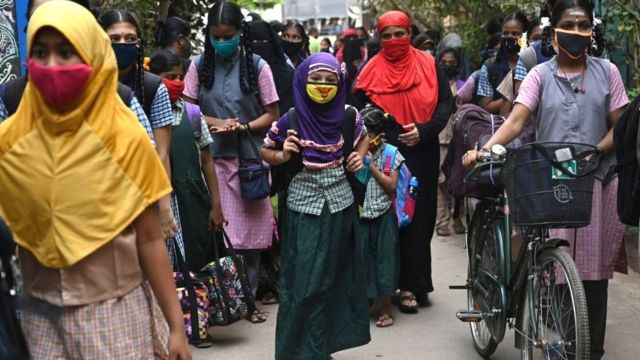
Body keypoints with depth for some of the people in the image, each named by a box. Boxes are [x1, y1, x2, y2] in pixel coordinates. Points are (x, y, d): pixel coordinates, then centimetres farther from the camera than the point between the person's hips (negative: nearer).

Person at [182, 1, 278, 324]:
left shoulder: (257, 66, 0)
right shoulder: (200, 65, 4)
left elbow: (272, 114, 3)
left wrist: (243, 127, -15)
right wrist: (217, 123, -12)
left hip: (250, 158, 0)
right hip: (212, 158, 0)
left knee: (250, 231, 3)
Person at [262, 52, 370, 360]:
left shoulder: (349, 116, -3)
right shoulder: (290, 120, -10)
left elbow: (363, 138, 19)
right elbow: (266, 152, 6)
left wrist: (359, 157, 0)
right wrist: (283, 155, -14)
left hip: (339, 203, 3)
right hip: (304, 205, -3)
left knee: (332, 278, 10)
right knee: (304, 282, -2)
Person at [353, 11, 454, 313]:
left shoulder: (428, 65, 4)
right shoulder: (371, 71, 4)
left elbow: (445, 102, 3)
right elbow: (359, 112, 7)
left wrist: (425, 130, -11)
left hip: (422, 155, 0)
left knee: (419, 218, 4)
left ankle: (412, 282, 15)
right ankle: (407, 284, 9)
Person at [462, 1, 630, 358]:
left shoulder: (607, 71, 8)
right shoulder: (540, 74, 6)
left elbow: (619, 126, 7)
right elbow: (516, 121, -7)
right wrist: (484, 149, -24)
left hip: (595, 179, 1)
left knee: (592, 268, 1)